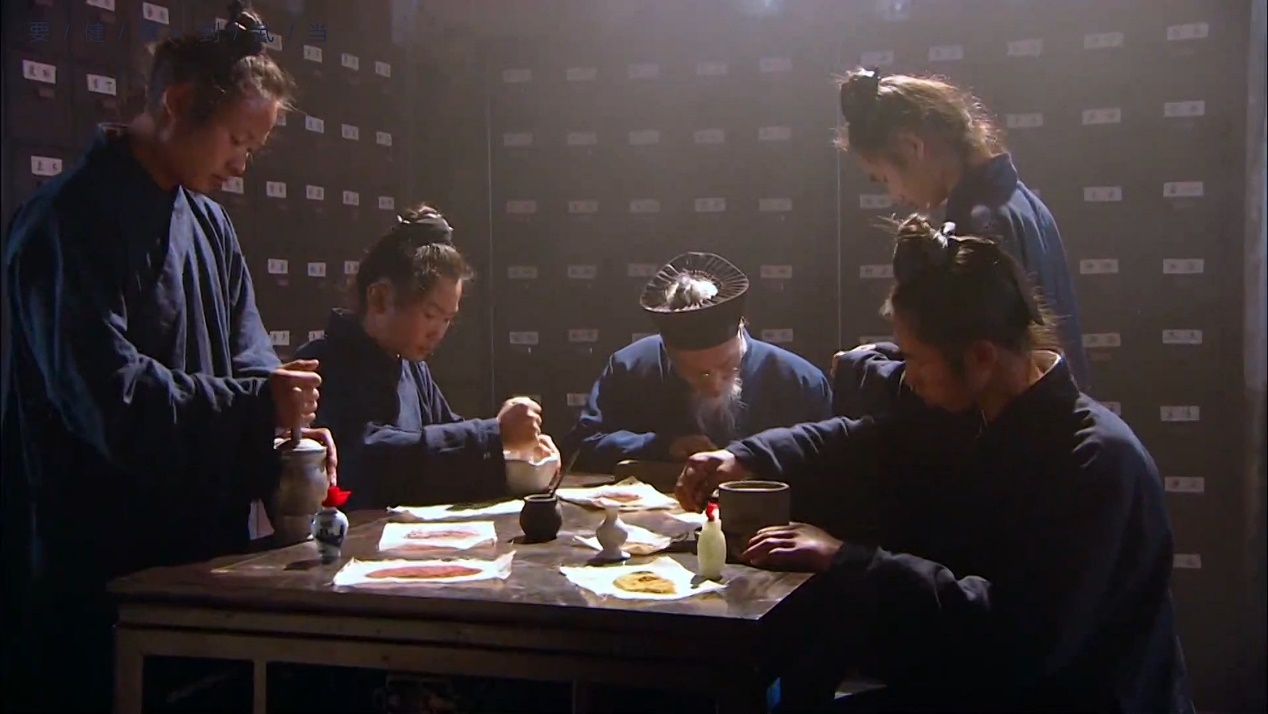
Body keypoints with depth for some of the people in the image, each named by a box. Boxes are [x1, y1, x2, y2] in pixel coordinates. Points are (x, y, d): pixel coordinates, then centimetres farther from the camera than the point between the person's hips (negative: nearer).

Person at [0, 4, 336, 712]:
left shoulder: (211, 223, 15)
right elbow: (105, 393, -23)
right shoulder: (71, 221, -14)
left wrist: (285, 426, -6)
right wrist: (257, 407, -19)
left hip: (205, 546, 8)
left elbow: (248, 357, 14)